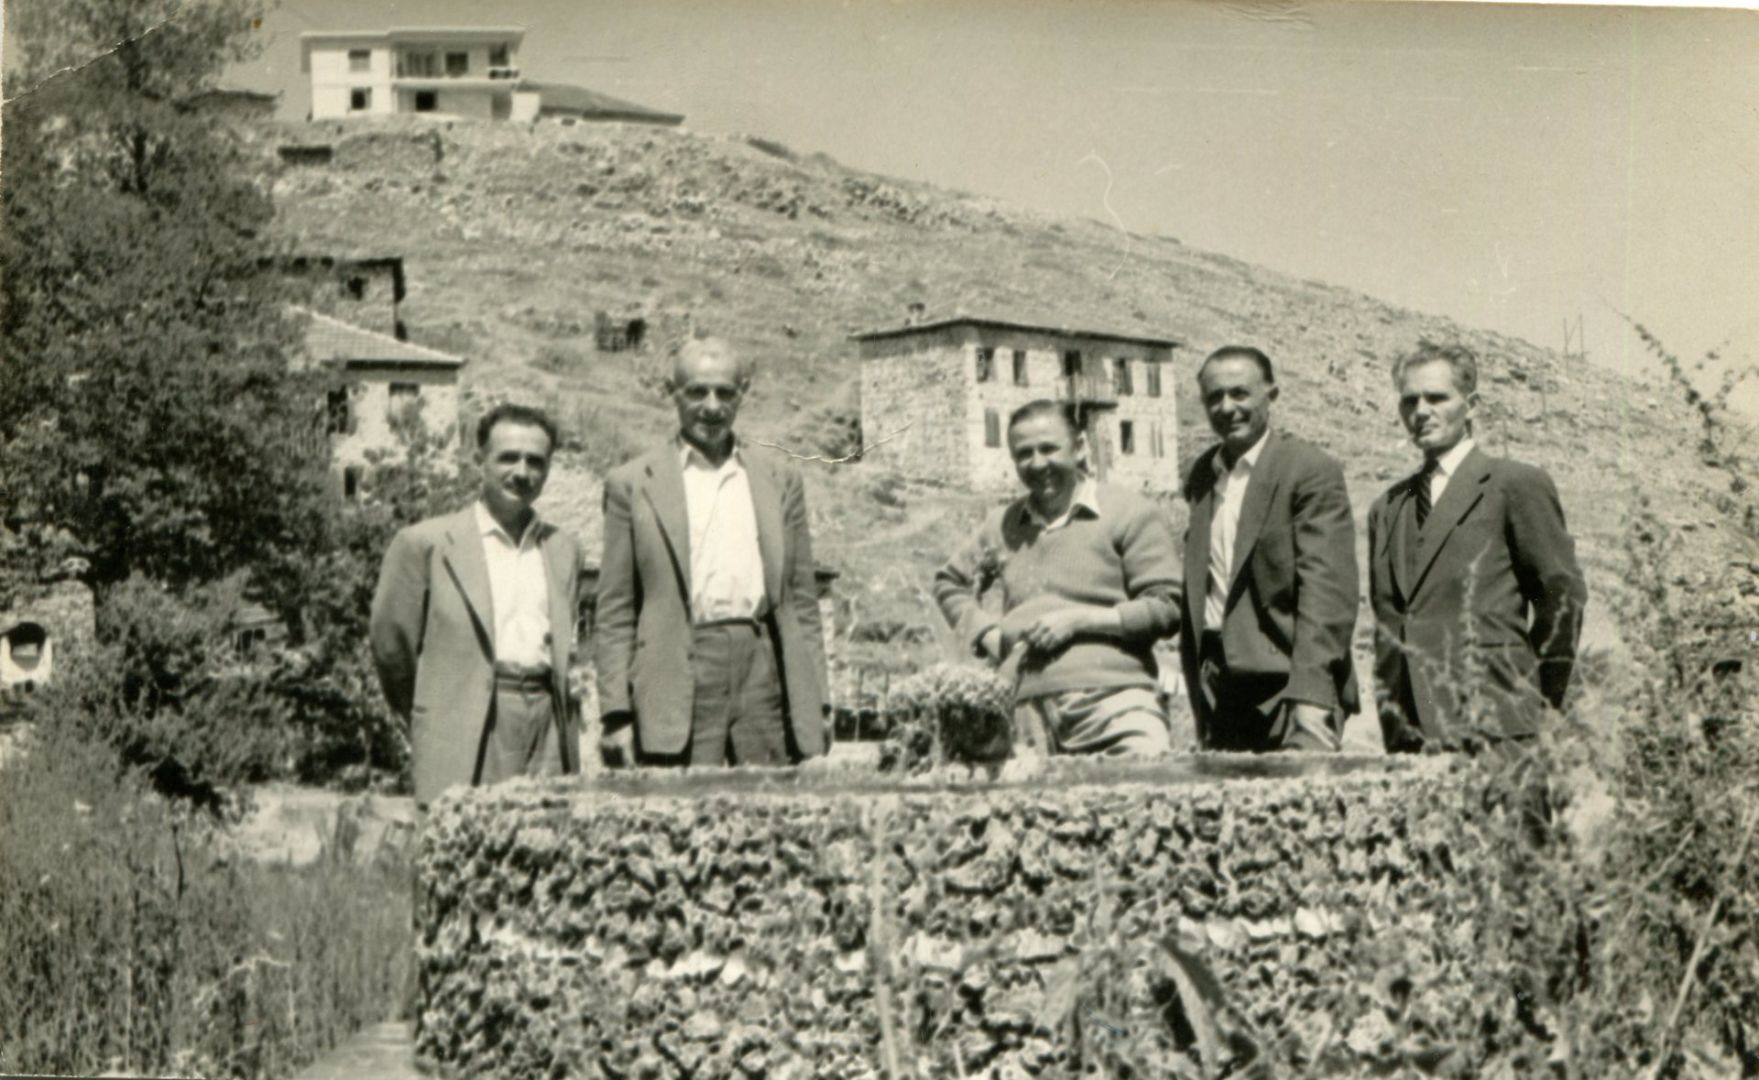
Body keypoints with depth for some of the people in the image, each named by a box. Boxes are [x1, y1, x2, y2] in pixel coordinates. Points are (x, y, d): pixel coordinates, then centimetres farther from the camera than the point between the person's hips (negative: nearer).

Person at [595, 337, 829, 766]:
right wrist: (617, 714, -2)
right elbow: (614, 613, 6)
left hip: (766, 670, 2)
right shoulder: (633, 484, 7)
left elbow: (801, 599, 15)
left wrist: (814, 706, 8)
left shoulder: (780, 478, 15)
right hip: (681, 675, -2)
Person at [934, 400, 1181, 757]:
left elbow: (1166, 607, -2)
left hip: (1115, 699, -4)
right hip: (1032, 710, 4)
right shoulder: (1003, 525, 19)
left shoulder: (1132, 515, 5)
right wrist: (986, 633, 15)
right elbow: (949, 582, 34)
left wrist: (1079, 619, -8)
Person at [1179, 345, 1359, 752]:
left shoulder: (1311, 470, -6)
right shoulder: (1203, 473, 15)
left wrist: (1311, 695, -23)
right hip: (1216, 684, 6)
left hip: (1284, 681, -5)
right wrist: (1198, 683, 11)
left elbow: (1327, 588, -14)